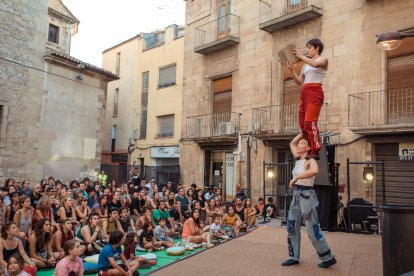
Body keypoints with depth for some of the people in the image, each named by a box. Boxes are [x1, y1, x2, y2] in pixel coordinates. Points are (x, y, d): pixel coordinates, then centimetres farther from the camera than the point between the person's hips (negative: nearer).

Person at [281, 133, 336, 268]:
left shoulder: (310, 161, -13)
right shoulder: (298, 160, 9)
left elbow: (315, 170, -38)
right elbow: (292, 143, 22)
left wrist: (296, 177, -36)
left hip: (306, 196, -8)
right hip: (296, 196, 8)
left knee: (313, 230, -2)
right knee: (292, 228, 10)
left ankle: (328, 258, 14)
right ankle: (294, 257, 20)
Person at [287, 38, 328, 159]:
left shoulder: (323, 59, 6)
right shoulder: (306, 65, 23)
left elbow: (315, 64, -18)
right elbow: (299, 81, 19)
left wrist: (301, 56, -11)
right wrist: (292, 70, 7)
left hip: (315, 91, -7)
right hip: (304, 92, 7)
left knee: (310, 122, -18)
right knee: (303, 124, 2)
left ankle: (315, 151, -15)